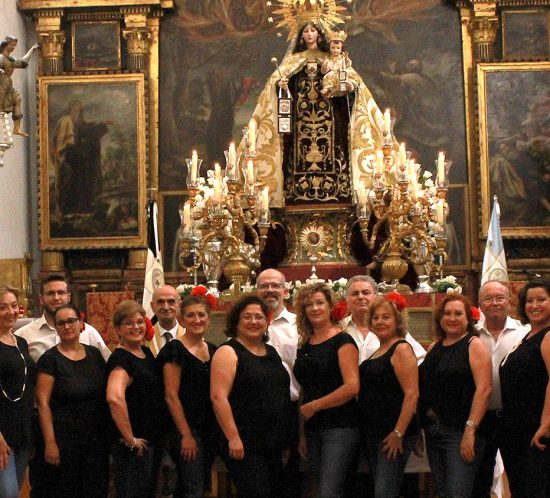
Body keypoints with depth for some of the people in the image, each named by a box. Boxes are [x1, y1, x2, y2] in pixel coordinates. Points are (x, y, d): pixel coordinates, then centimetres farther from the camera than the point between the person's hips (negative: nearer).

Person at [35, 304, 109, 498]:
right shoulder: (50, 359, -7)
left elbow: (106, 395, 14)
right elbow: (43, 403, -11)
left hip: (97, 437, 4)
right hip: (64, 438, -4)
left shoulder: (94, 354, 7)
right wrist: (50, 443, -16)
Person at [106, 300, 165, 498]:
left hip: (153, 440, 9)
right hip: (134, 447, -9)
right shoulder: (120, 359, -17)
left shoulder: (147, 352, 9)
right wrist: (130, 439, -26)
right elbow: (114, 398, -34)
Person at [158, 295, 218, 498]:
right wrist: (186, 435, -16)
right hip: (187, 430, -7)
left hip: (211, 429, 7)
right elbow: (171, 396, -13)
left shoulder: (213, 350, 11)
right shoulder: (174, 349, -9)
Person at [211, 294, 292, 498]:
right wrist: (233, 438, -21)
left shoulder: (272, 353, 16)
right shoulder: (228, 353, -6)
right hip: (245, 446, -7)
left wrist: (285, 438, 18)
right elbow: (218, 397, -15)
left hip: (274, 445, 8)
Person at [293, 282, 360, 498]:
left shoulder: (342, 341, -6)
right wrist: (302, 435, 11)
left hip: (340, 429, -7)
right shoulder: (304, 346, 13)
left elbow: (352, 387, -16)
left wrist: (313, 406, -11)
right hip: (313, 430, 7)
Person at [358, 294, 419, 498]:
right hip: (372, 433, 9)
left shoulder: (401, 349, -10)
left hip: (392, 434, -9)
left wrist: (398, 433, -22)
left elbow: (412, 394, -18)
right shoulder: (377, 351, 16)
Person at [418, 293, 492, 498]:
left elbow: (484, 389, -14)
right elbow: (424, 388, 19)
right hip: (433, 432, 7)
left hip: (461, 433, -7)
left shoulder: (474, 345, -5)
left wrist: (470, 430, -20)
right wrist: (421, 427, 10)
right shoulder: (434, 347, 14)